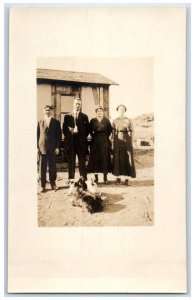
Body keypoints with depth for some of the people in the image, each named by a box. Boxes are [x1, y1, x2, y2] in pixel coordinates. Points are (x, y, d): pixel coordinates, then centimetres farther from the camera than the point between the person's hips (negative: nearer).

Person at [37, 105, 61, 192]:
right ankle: (42, 185, 7)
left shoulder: (56, 122, 6)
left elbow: (59, 135, 3)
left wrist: (57, 147, -5)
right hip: (42, 147, 1)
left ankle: (53, 183, 17)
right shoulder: (40, 122, 10)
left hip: (52, 148, 0)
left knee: (52, 166, 5)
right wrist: (37, 147, -1)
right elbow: (37, 135, 7)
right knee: (42, 167, 1)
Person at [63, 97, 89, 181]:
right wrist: (70, 133, -7)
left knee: (82, 163, 2)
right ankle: (71, 180, 11)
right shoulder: (67, 116, 10)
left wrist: (83, 138, -4)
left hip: (81, 143, -1)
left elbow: (87, 130, 5)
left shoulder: (84, 117, 7)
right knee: (71, 164, 5)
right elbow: (64, 129, 7)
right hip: (70, 143, 1)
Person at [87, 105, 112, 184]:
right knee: (95, 159, -1)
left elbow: (110, 130, 6)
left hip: (105, 142, 0)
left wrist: (106, 136, -1)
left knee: (105, 158, -1)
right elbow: (90, 130, 9)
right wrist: (93, 136, 0)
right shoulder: (93, 121, 6)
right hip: (95, 142, 0)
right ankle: (96, 178, 4)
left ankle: (105, 177, 5)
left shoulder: (106, 120, 6)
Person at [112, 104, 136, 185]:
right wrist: (113, 143, 0)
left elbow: (132, 132, 5)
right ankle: (118, 178, 7)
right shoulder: (114, 121, 9)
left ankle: (126, 178, 2)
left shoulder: (128, 120, 5)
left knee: (127, 159, -3)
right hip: (117, 141, 1)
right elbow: (113, 132, 8)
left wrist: (131, 142, -1)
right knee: (117, 159, 0)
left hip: (127, 141, -1)